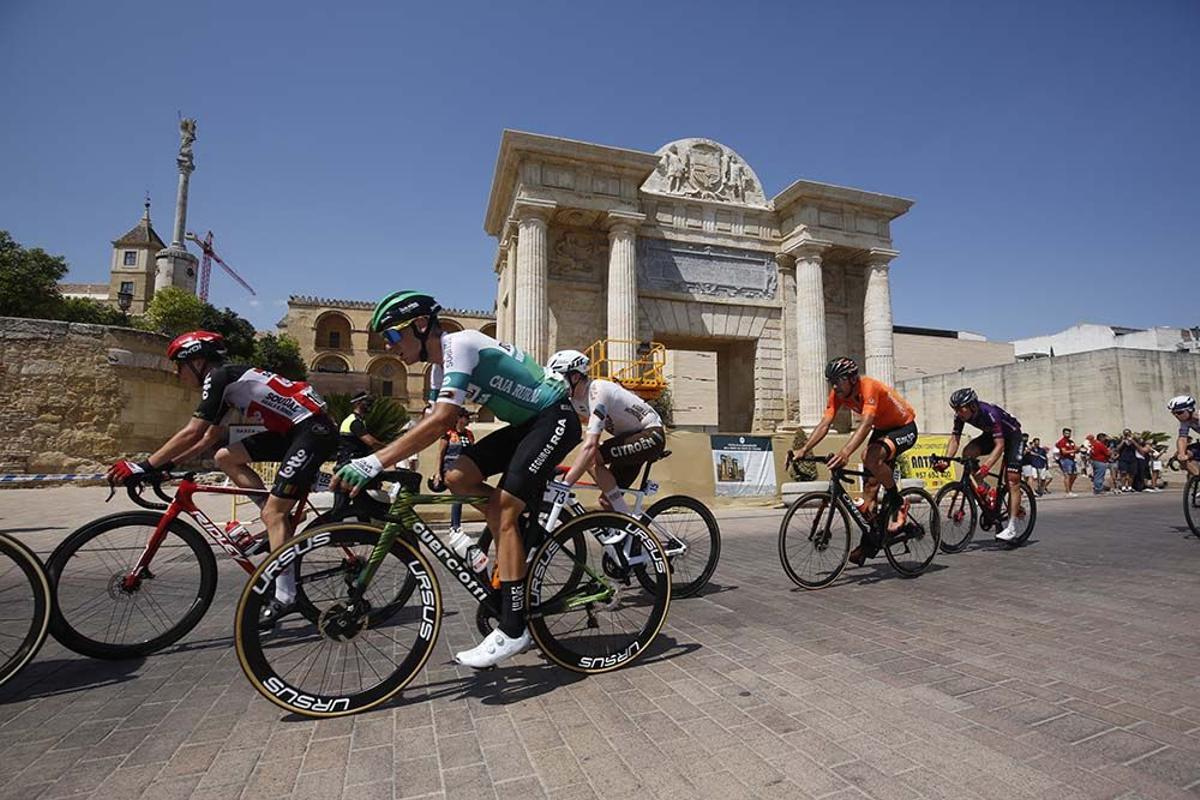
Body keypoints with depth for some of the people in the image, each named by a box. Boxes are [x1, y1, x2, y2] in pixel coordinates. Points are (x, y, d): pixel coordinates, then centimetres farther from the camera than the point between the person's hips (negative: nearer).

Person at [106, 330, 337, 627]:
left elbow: (192, 433, -14)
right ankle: (283, 524, 10)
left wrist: (145, 466, -9)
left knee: (272, 512, -9)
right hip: (293, 430, 9)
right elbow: (208, 439, 24)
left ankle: (284, 598, -3)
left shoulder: (218, 377, -7)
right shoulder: (227, 383, 20)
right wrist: (168, 464, 18)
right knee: (225, 457, 10)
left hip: (314, 429, -9)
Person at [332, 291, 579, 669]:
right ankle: (524, 534, 12)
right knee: (458, 477, -4)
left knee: (504, 509, -16)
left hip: (554, 418, -9)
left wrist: (375, 461, -37)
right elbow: (432, 423, 10)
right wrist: (379, 458, 2)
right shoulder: (442, 367, 10)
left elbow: (440, 421, -32)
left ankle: (513, 630, -8)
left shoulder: (458, 344, -20)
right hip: (525, 424, 9)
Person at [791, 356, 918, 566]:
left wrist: (845, 452, -59)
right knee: (870, 482, 0)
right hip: (882, 429, 7)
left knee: (871, 458, -34)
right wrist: (804, 450, -31)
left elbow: (866, 424, -46)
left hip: (905, 428, -7)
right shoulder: (838, 394, -12)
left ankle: (897, 503, -9)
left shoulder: (869, 387, -33)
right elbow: (824, 424, -18)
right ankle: (870, 542, 10)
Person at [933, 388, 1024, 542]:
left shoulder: (989, 413, -37)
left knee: (1012, 479, -13)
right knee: (967, 453, -23)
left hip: (1011, 435, -6)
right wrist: (946, 460, -33)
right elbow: (954, 439, -17)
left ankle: (1011, 528, -12)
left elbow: (1000, 445, -40)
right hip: (990, 435, 6)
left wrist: (986, 466, -51)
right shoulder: (960, 415, -20)